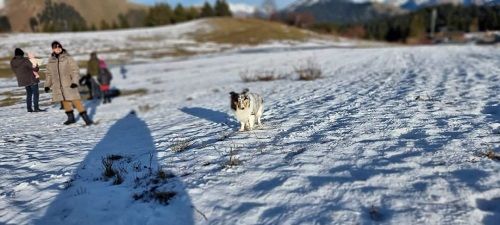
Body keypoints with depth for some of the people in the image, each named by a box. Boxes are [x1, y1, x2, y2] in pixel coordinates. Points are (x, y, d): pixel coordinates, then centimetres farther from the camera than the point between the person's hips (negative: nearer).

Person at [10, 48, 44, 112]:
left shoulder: (12, 62, 3)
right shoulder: (25, 60, -18)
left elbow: (15, 71, 10)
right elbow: (34, 68, -17)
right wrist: (37, 67, 3)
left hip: (22, 80, 7)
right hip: (31, 79, -7)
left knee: (29, 94, 17)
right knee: (35, 93, 0)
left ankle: (29, 108, 16)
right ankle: (36, 108, -5)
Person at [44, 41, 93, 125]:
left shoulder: (67, 58, -6)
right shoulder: (51, 60, 9)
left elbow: (75, 70, -10)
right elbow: (49, 74, 17)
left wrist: (74, 81, -21)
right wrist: (47, 85, 15)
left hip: (69, 84, -5)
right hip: (58, 86, 5)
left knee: (76, 101, -10)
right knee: (65, 101, 12)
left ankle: (86, 117, -7)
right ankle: (71, 117, 25)